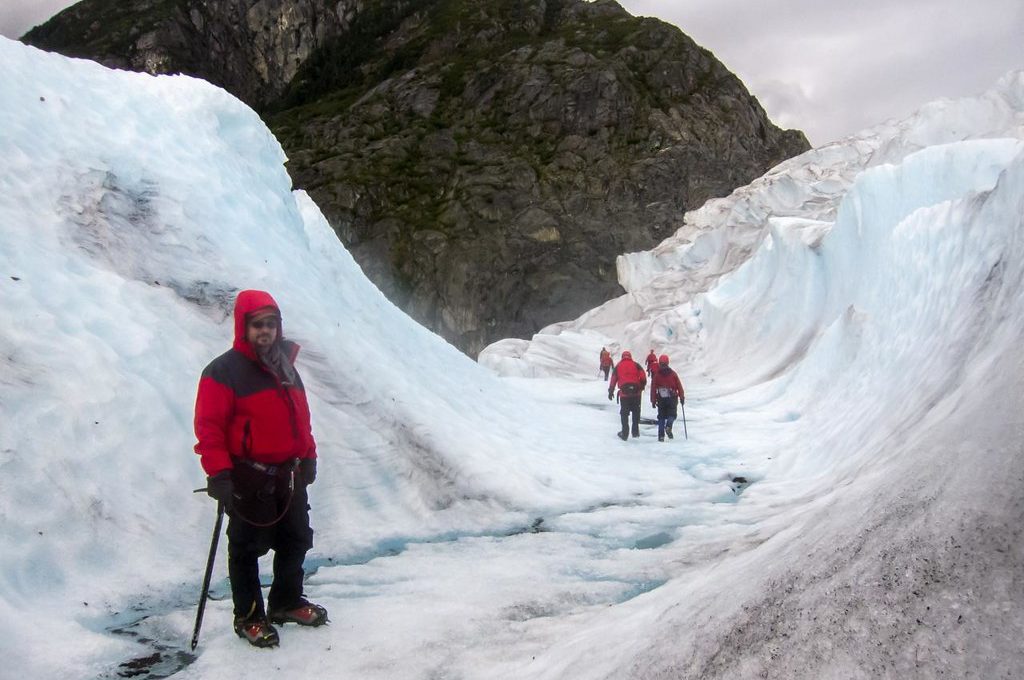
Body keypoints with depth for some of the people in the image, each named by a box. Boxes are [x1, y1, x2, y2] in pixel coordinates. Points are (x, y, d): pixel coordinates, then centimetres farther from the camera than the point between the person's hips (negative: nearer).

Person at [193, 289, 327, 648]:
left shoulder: (285, 366, 11)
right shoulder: (224, 371, -12)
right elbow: (208, 426, -16)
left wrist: (308, 456, 14)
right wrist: (218, 474, -21)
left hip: (289, 474, 7)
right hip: (249, 478, -7)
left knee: (296, 541, 17)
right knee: (247, 548, 5)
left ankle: (287, 602, 35)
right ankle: (248, 617, 19)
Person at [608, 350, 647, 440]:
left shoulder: (618, 367, 12)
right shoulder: (636, 365, 9)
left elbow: (613, 380, 10)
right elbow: (643, 378, -2)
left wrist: (610, 392, 17)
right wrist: (642, 386, 11)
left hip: (624, 393, 0)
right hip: (636, 392, 0)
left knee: (624, 413, 9)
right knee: (636, 412, 16)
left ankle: (625, 433, 8)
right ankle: (635, 431, 15)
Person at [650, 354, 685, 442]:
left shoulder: (656, 375, -2)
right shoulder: (673, 373, -2)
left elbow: (653, 388, -1)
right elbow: (679, 386, 0)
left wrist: (653, 400, 4)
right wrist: (682, 397, 7)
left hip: (661, 399, 1)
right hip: (672, 399, -1)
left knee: (661, 417, 9)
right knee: (672, 414, 8)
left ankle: (661, 435, -1)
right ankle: (668, 427, -24)